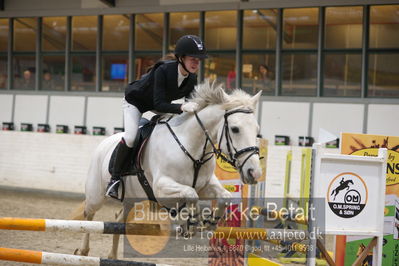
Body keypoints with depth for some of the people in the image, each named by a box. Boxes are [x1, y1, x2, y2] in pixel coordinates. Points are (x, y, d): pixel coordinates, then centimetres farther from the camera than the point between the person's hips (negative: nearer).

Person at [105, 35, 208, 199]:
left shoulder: (192, 79, -19)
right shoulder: (163, 70, -38)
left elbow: (192, 103, -7)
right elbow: (158, 104, -42)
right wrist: (181, 107, -56)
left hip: (158, 106, 7)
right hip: (135, 102, -6)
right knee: (130, 138, -24)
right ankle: (114, 177, -7)